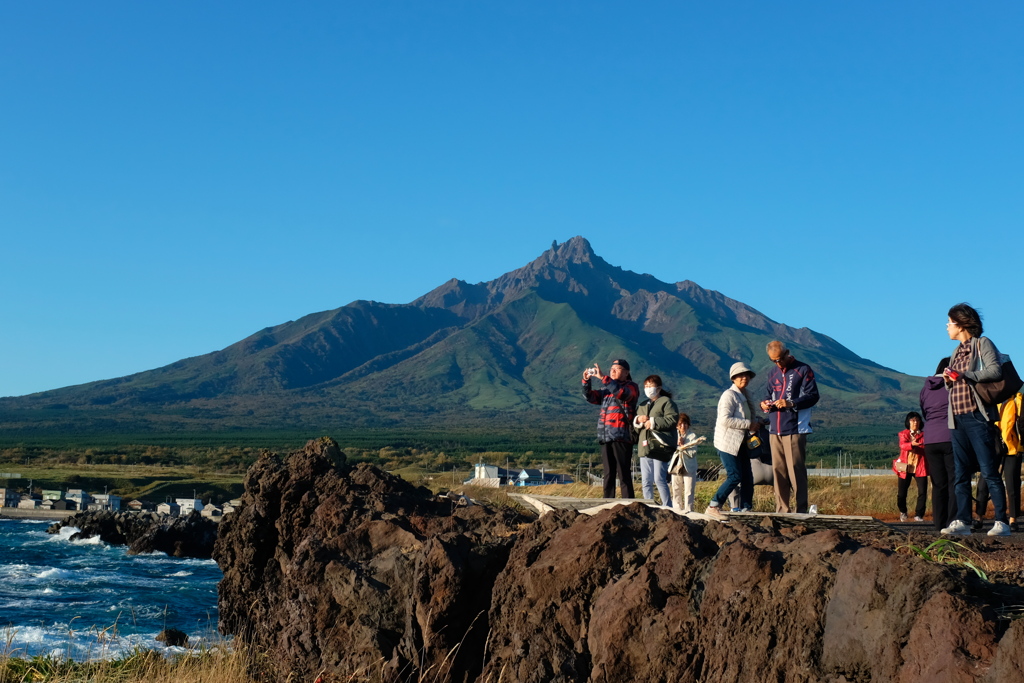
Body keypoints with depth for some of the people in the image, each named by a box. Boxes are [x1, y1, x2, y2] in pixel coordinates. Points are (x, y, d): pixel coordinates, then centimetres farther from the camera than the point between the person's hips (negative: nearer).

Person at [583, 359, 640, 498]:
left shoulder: (631, 387, 3)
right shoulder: (606, 388, 23)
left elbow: (621, 392, -19)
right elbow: (590, 397, 14)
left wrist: (602, 378, -21)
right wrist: (586, 381, -3)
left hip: (621, 438, -6)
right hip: (605, 438, 7)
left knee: (623, 474, -9)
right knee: (608, 474, 8)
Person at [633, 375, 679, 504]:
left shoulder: (666, 402, 2)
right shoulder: (643, 405, 24)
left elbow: (672, 420, -13)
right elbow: (634, 426, 23)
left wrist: (653, 422, -14)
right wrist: (638, 420, 1)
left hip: (659, 446, -7)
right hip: (644, 447, 7)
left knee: (659, 479, -12)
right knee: (646, 482, 6)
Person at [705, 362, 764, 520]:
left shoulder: (744, 395, 16)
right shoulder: (729, 395, -13)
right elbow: (725, 419, -24)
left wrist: (755, 424, 5)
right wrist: (749, 424, -20)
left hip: (741, 443, 9)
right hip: (728, 442, -9)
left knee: (747, 478, 6)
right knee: (735, 476, -13)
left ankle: (746, 509, 13)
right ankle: (713, 507, -8)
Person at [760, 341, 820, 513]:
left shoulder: (803, 370, 0)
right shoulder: (773, 373, 18)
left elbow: (812, 396, -7)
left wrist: (791, 403, -20)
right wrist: (765, 404, 3)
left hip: (795, 429, -6)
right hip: (775, 430, 6)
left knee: (796, 470, -8)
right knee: (778, 470, 5)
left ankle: (802, 510, -5)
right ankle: (781, 509, 10)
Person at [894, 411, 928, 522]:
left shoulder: (924, 435, 9)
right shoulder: (903, 434, 7)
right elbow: (902, 445, -14)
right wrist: (912, 444, -35)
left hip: (920, 468, 0)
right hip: (905, 468, 0)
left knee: (922, 492, -13)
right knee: (901, 494, 3)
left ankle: (918, 515, -1)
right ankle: (903, 512, 29)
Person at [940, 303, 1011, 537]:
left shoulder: (982, 344, 0)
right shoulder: (957, 353, 21)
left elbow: (996, 371, -15)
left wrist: (965, 375, -21)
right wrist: (949, 380, 2)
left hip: (977, 417, -8)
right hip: (957, 419, 8)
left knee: (989, 472, -9)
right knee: (960, 475, 3)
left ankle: (1002, 522, -9)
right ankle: (962, 522, 2)